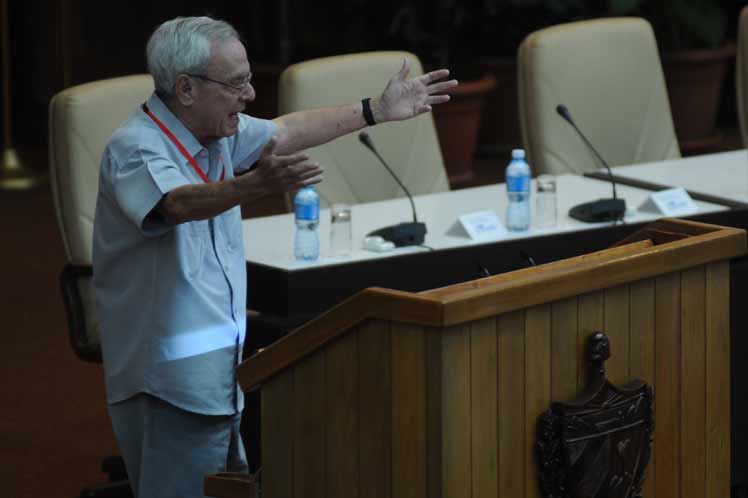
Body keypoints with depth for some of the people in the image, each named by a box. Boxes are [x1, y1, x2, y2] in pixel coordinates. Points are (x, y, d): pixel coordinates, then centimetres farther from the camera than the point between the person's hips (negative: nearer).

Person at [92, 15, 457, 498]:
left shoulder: (215, 131, 8)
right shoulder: (134, 149, -19)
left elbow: (284, 132, 22)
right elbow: (178, 204, -38)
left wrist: (376, 110, 26)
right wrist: (259, 183, -55)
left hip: (217, 376, 10)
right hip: (169, 384, -10)